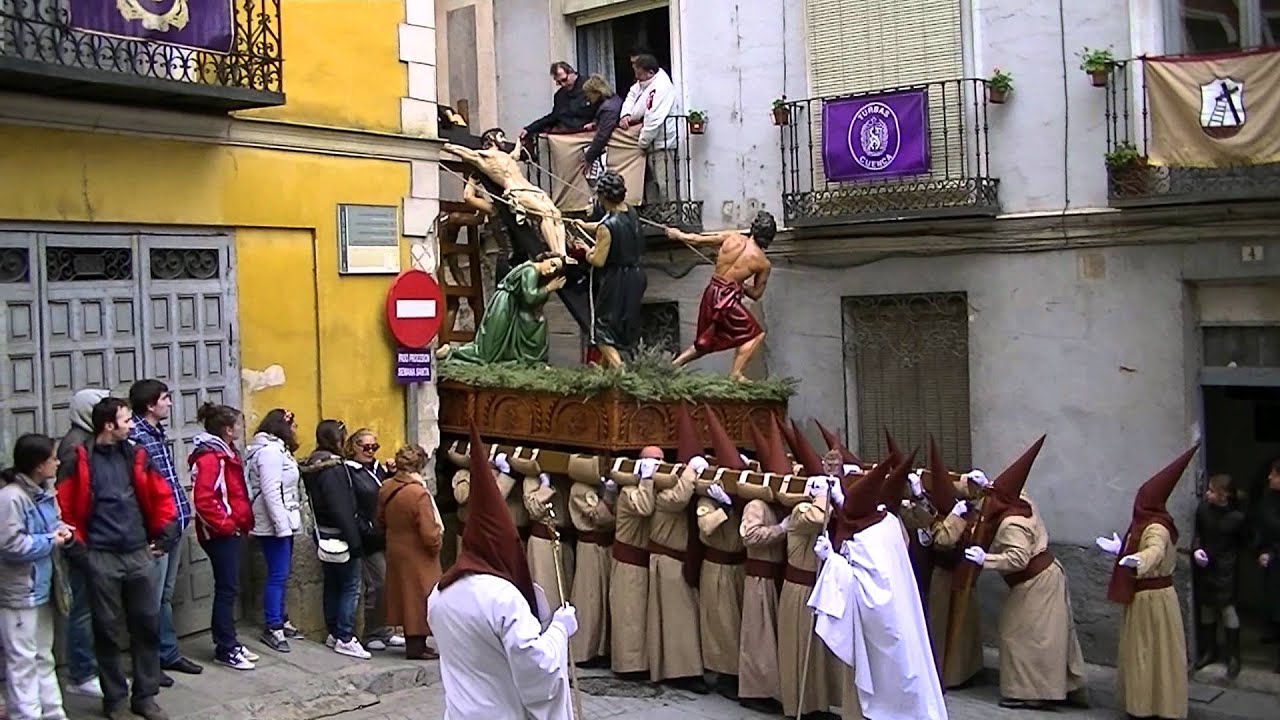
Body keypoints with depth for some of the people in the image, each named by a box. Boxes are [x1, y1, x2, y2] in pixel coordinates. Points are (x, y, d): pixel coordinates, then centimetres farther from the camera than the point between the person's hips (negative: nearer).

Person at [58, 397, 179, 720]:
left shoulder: (136, 455, 6)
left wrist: (163, 538, 10)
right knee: (108, 631, 6)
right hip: (101, 559, -4)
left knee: (148, 626, 7)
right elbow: (64, 505, -5)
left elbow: (162, 497, 12)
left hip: (140, 555, 4)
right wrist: (78, 547, -5)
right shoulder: (80, 460, -7)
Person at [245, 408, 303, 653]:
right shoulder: (270, 451, -16)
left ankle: (280, 621, 24)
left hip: (282, 522, 11)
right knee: (277, 575, -8)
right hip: (273, 525, -11)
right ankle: (272, 628, -3)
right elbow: (271, 492, -22)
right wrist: (282, 525, -23)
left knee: (281, 575, 15)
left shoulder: (276, 450, 18)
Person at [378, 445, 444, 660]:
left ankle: (413, 643, 24)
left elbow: (381, 521, 10)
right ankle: (417, 646, 8)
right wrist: (437, 544, -4)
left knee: (406, 596, 16)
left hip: (396, 552, 7)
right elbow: (430, 533, -23)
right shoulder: (419, 494, -25)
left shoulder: (386, 488, -3)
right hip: (418, 556, -7)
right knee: (420, 598, 3)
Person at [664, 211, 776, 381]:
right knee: (755, 335, 14)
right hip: (728, 300, -5)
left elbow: (697, 240, 7)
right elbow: (756, 294, 4)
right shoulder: (764, 263, -7)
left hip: (711, 292, 5)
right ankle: (735, 374, 7)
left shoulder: (731, 236, -2)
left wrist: (678, 234, 24)